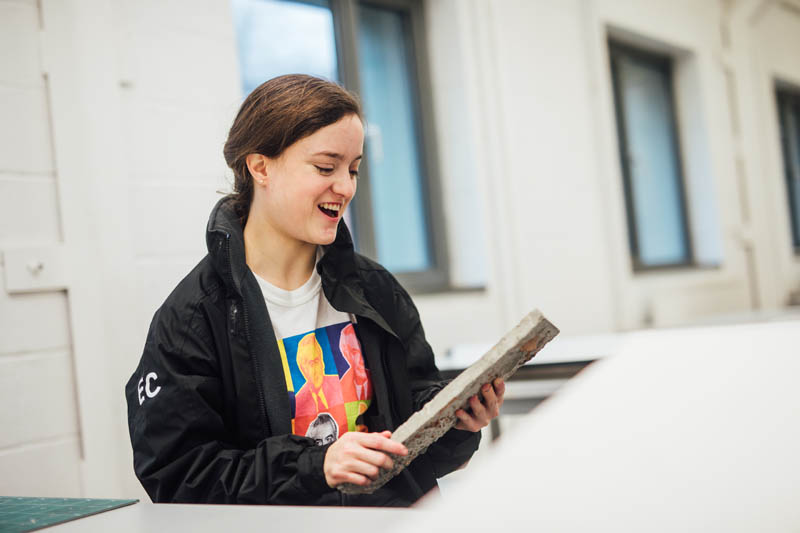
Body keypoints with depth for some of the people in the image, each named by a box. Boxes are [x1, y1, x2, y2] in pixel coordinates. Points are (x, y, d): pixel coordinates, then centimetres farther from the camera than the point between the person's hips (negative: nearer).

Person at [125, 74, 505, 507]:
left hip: (401, 520, 3)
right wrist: (315, 466, -19)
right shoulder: (191, 317, -6)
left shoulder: (376, 290, 9)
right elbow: (176, 477, -10)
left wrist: (456, 423, -8)